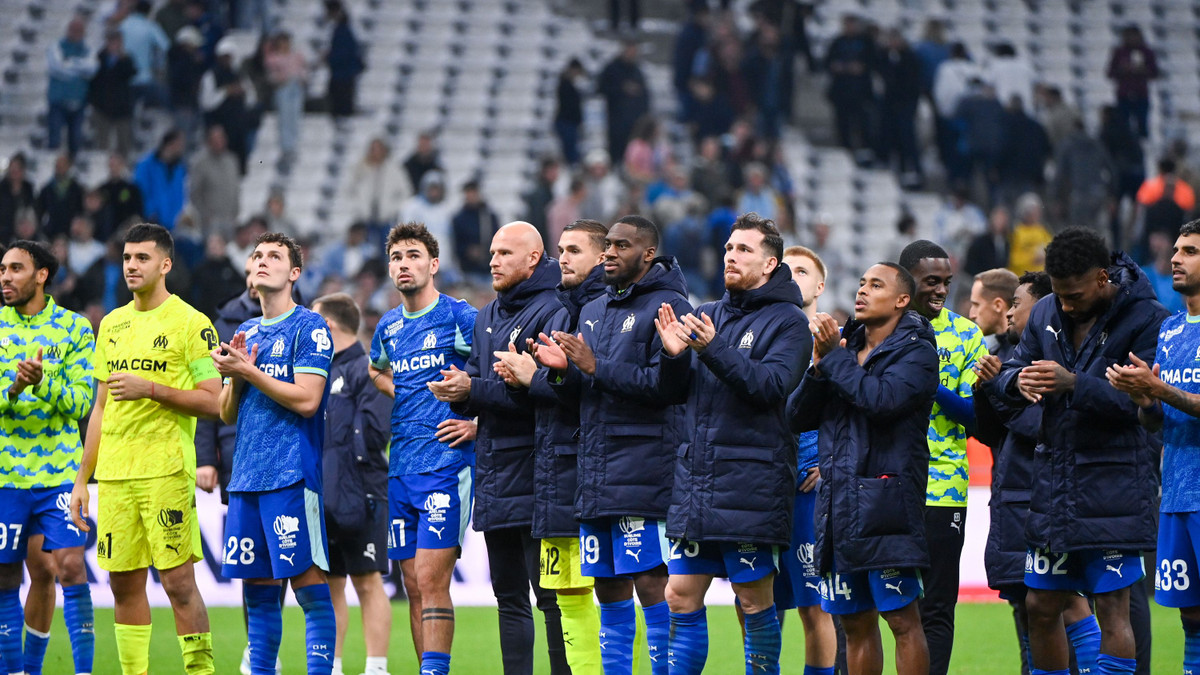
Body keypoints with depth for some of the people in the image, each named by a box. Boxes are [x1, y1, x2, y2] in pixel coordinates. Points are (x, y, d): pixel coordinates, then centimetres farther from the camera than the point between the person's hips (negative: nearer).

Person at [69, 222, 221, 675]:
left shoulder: (190, 323, -2)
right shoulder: (112, 324, 16)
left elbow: (210, 402, -7)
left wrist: (151, 388, -17)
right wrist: (82, 479, 17)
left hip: (166, 469, -6)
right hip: (114, 474, 6)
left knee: (178, 581, -9)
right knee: (124, 584, 5)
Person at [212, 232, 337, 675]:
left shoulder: (309, 328, -3)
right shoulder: (244, 334, 18)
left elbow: (306, 399, -13)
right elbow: (227, 414, 18)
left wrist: (250, 372, -10)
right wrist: (234, 376, 0)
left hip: (292, 476, -7)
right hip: (247, 477, 7)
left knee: (308, 581, -8)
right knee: (256, 585, 7)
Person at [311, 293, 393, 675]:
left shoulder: (367, 371, -7)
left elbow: (374, 432, -16)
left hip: (357, 496, -8)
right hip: (321, 497, 8)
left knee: (367, 582, -4)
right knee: (329, 584, 10)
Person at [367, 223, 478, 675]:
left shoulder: (459, 317, -5)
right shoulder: (388, 327, 14)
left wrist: (477, 424, -9)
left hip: (446, 464, -7)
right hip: (401, 468, 7)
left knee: (431, 580, -14)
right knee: (414, 586, 6)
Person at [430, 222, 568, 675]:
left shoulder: (550, 312, -11)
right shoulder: (487, 317, 18)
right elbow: (476, 376, 19)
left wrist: (475, 390, -19)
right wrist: (458, 392, -5)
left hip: (533, 477, -9)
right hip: (493, 479, 9)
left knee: (550, 595, -8)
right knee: (509, 596, 12)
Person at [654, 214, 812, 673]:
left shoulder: (787, 321, -2)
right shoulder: (708, 315, 16)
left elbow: (772, 384, -18)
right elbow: (678, 392, 13)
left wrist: (713, 350, -26)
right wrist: (674, 355, -7)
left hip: (751, 481, -6)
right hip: (696, 476, 6)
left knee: (755, 601, 0)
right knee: (681, 596, 4)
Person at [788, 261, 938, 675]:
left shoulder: (915, 351, -1)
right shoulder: (846, 345, 17)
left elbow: (883, 399, -20)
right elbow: (798, 417, 12)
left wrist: (834, 357, -10)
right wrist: (818, 365, -4)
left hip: (885, 502, -6)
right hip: (838, 500, 7)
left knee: (902, 618, -7)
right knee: (856, 623, 9)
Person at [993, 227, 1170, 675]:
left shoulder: (1146, 319, -10)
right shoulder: (1046, 314, 9)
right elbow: (1009, 374, 10)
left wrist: (1073, 383, -29)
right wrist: (1018, 382, -15)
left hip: (1114, 485, -6)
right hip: (1054, 479, 6)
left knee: (1112, 607, -7)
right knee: (1041, 606, 10)